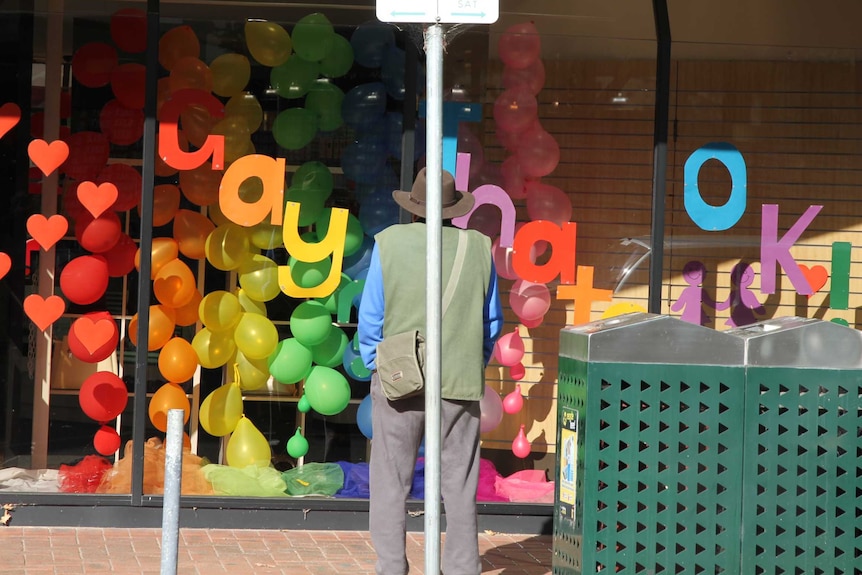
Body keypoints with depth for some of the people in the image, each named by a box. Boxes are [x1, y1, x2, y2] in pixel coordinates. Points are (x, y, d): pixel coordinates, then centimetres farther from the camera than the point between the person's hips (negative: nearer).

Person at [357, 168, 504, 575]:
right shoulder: (478, 247, 1)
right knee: (459, 485, 8)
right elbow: (492, 323, 6)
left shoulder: (390, 243, -5)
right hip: (460, 383, 2)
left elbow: (371, 318, -3)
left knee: (390, 484, 5)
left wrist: (375, 368, 9)